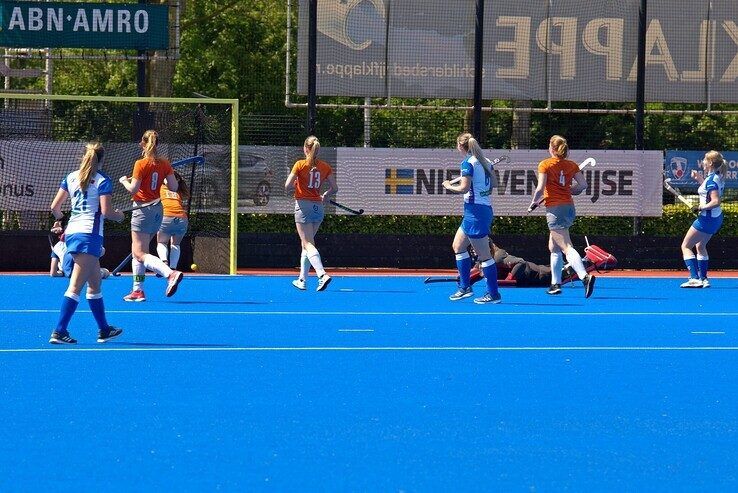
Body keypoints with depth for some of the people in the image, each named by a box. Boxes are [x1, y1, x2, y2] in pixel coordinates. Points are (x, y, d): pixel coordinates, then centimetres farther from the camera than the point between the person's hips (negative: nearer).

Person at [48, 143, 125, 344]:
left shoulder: (71, 177, 12)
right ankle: (59, 332, -16)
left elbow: (55, 206, 12)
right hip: (89, 234, -7)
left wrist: (59, 218, 33)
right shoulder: (102, 180, -4)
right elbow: (106, 211, -12)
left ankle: (104, 329, 26)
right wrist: (119, 216, 9)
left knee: (95, 283, 18)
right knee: (75, 286, -10)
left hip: (72, 232, 7)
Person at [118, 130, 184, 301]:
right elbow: (174, 187, 0)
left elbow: (133, 189, -17)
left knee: (140, 254, -7)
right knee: (137, 251, 18)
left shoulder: (141, 164, -15)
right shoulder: (164, 163, 2)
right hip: (157, 209, 7)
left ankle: (171, 273, -28)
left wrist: (124, 181, 3)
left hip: (143, 209, -7)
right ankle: (138, 290, 17)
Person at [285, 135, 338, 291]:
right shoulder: (325, 167, 3)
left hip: (303, 206, -5)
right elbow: (334, 188, 3)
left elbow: (288, 186, -11)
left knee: (308, 244, -7)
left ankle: (322, 275, -28)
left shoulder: (300, 165, -7)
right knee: (306, 244, 18)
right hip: (318, 207, 5)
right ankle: (302, 280, 22)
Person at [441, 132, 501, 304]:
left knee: (484, 255, -5)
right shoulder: (485, 161, 10)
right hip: (486, 209, 10)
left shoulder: (468, 163, -14)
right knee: (458, 246, 19)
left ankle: (494, 294, -2)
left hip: (475, 211, -10)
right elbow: (494, 183, 13)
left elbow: (464, 188, -19)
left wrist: (449, 186, -2)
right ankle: (465, 287, 20)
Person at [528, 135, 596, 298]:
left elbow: (540, 188, -13)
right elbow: (583, 185, 1)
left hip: (555, 209, -7)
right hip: (569, 208, 7)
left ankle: (585, 276, -33)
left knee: (566, 247, -14)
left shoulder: (545, 165, -6)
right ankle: (556, 283, 23)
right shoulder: (571, 165, 8)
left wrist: (534, 202, 3)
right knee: (553, 247, 21)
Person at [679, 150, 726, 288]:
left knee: (686, 246, -2)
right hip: (716, 217, 10)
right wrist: (699, 179, 16)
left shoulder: (711, 180, -22)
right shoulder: (717, 177, 6)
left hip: (707, 218, -10)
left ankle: (695, 278, -13)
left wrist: (701, 208, -19)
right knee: (700, 246, 25)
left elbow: (716, 201, -29)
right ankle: (703, 279, 26)